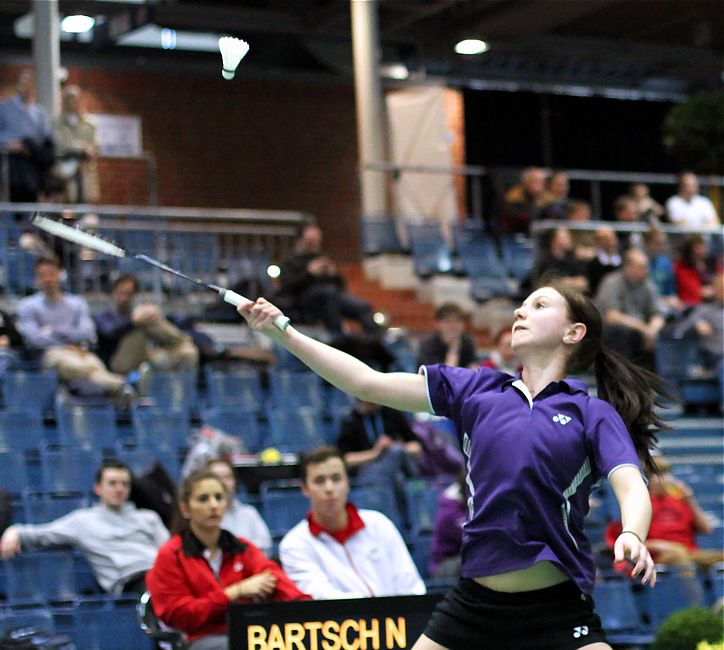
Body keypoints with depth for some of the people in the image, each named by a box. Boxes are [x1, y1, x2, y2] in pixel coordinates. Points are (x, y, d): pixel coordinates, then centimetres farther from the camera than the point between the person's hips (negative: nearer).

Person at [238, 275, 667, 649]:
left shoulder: (593, 413, 1)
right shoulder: (477, 390, 9)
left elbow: (632, 487, -13)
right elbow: (368, 383, 7)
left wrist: (633, 536, -36)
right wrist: (283, 332, 0)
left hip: (558, 613, -3)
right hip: (474, 605, 3)